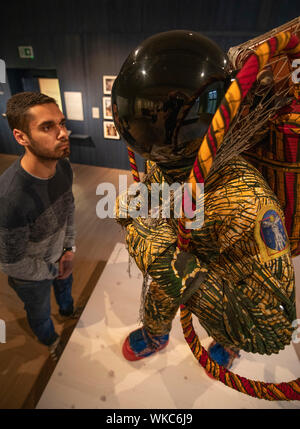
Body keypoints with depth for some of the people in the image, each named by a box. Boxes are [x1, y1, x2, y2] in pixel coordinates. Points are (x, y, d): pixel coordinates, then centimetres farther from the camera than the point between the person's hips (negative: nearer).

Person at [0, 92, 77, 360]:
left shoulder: (63, 166, -20)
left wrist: (69, 248, -5)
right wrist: (51, 271, -13)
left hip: (60, 256, 5)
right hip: (31, 276, -5)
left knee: (65, 285, 35)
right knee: (40, 313, 26)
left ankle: (68, 311, 71)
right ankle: (51, 341, 61)